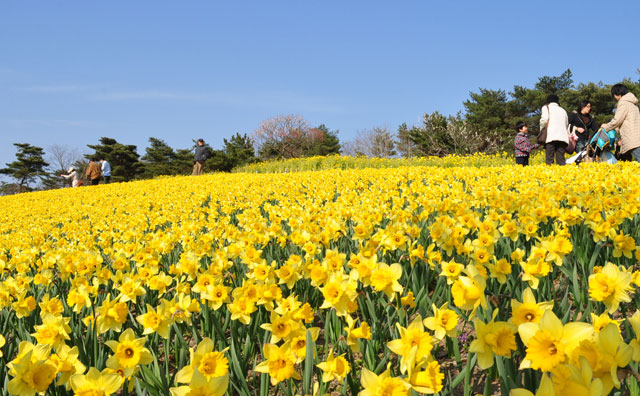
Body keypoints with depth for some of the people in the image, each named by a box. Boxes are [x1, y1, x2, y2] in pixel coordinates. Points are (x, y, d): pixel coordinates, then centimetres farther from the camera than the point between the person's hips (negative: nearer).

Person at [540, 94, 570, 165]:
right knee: (561, 160, 0)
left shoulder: (546, 107, 14)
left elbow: (545, 119, -5)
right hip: (563, 137, 4)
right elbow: (567, 125, 27)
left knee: (549, 159, -9)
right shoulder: (563, 110, 29)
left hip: (551, 137, -4)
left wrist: (542, 129, 9)